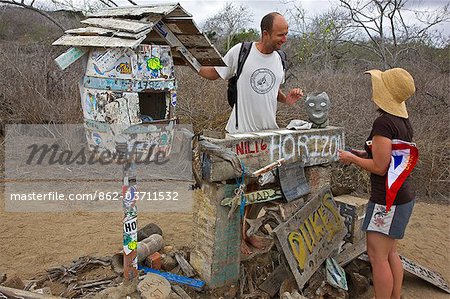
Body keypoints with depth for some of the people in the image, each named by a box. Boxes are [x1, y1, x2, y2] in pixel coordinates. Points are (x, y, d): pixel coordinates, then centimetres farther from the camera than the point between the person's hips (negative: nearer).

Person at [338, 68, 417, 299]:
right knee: (390, 253, 20)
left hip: (386, 200, -10)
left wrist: (351, 158, -7)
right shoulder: (403, 122, 8)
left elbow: (380, 167, -21)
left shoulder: (383, 122, -20)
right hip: (402, 196, 10)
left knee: (377, 256, 1)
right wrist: (361, 153, 12)